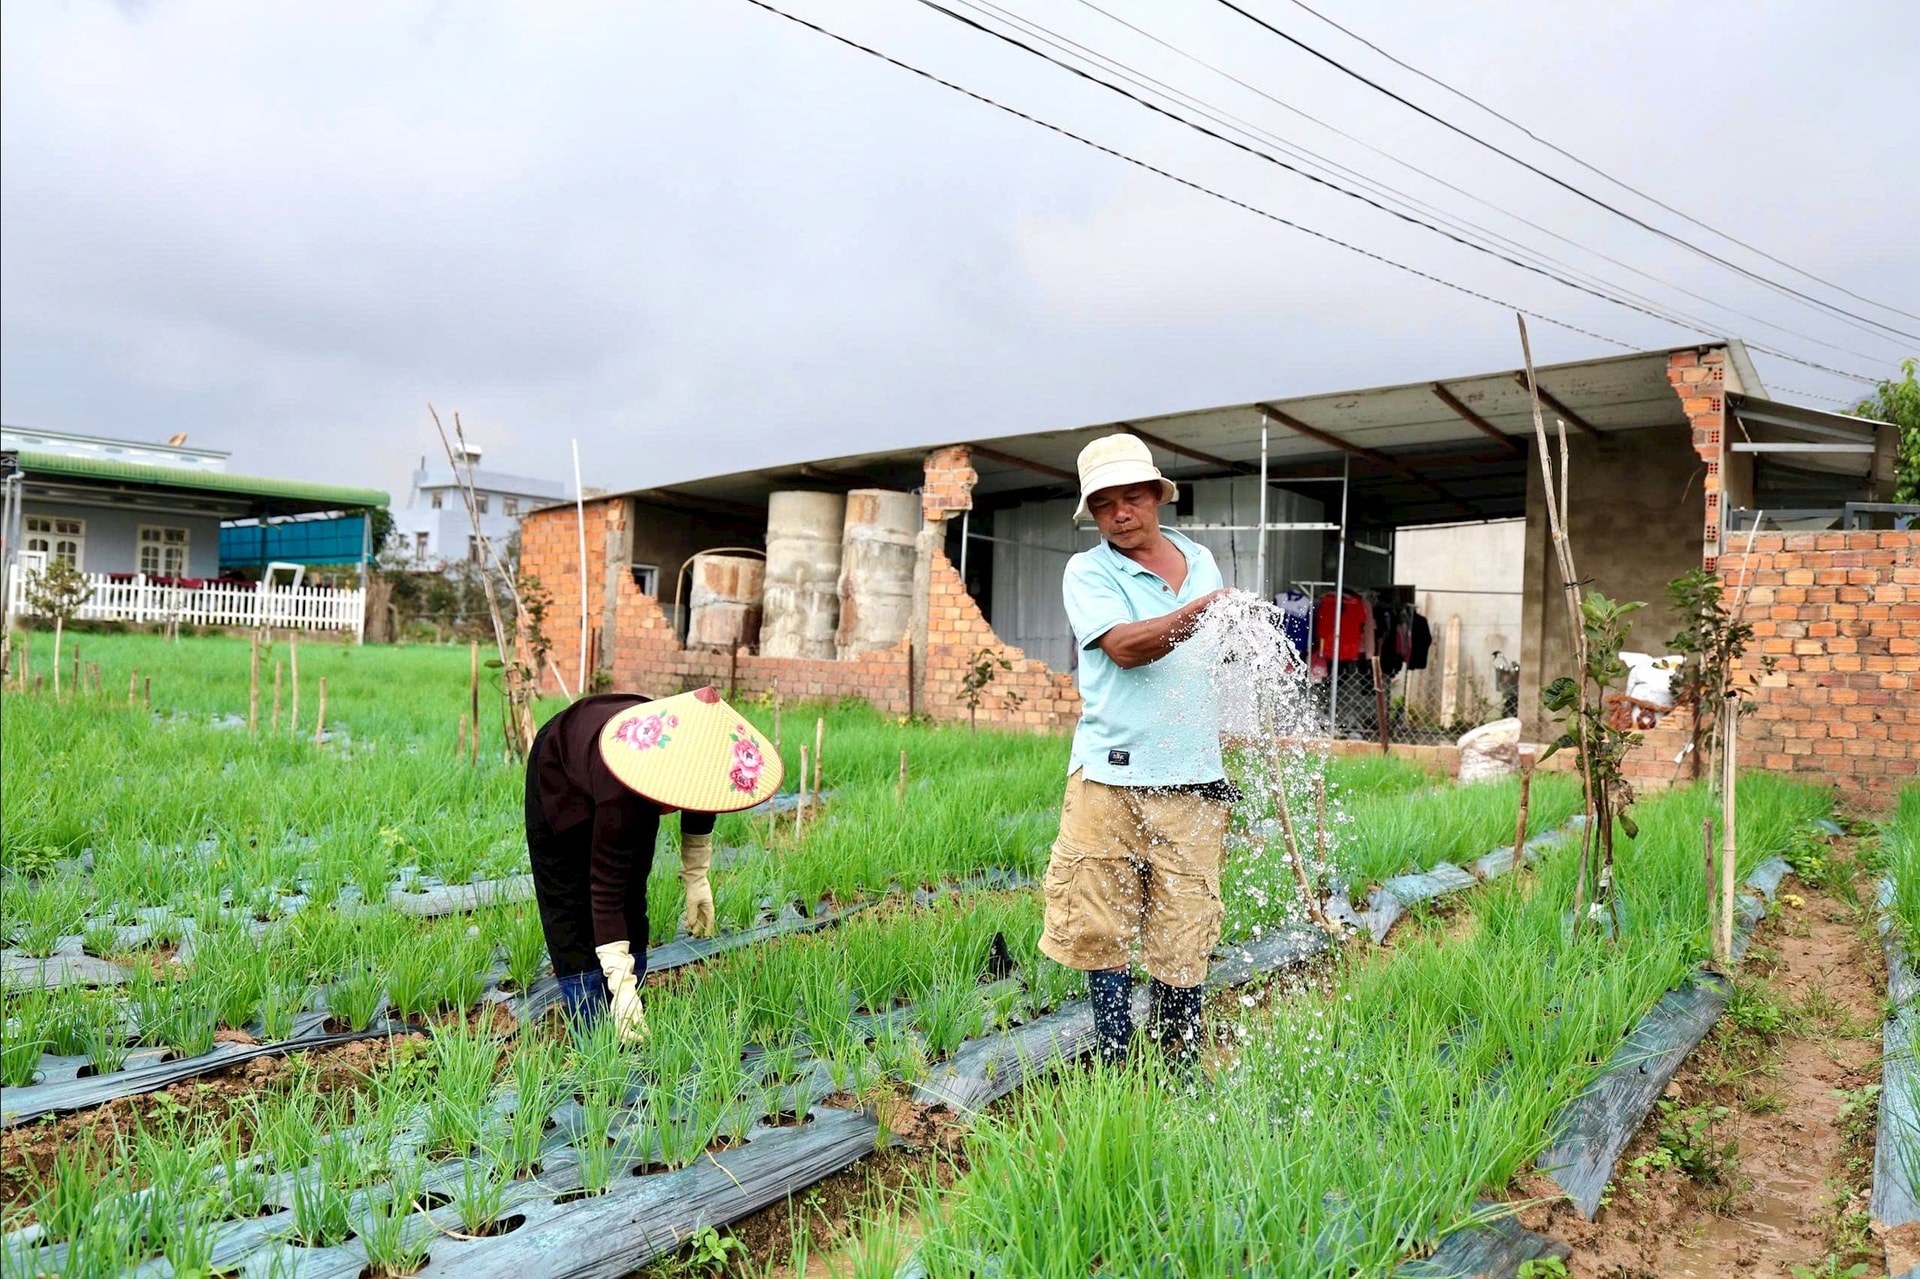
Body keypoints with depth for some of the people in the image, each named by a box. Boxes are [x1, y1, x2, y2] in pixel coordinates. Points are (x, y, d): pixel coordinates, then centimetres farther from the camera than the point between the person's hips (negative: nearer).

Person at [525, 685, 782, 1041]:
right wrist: (621, 984, -42)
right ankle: (589, 1027, -2)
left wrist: (697, 877, -6)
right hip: (561, 775, -5)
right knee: (572, 902, -9)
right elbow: (605, 892, -41)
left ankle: (628, 1025, 8)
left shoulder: (700, 758, -32)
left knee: (631, 895, 1)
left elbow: (700, 803, -6)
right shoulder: (621, 795, -47)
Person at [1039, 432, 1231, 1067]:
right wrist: (1197, 614, -31)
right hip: (1109, 776, -2)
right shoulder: (1087, 571, 2)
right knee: (1101, 929, 3)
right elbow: (1123, 646, -17)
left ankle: (1180, 1069, 18)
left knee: (1184, 936, 4)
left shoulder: (1201, 561, 16)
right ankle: (1115, 1065, 18)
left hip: (1192, 781, 3)